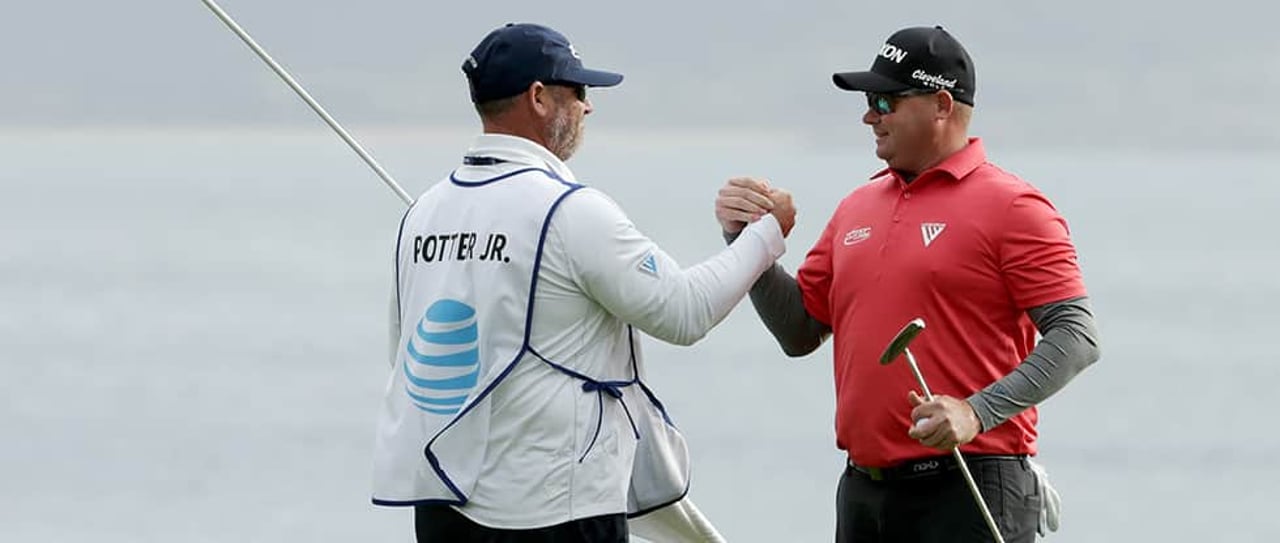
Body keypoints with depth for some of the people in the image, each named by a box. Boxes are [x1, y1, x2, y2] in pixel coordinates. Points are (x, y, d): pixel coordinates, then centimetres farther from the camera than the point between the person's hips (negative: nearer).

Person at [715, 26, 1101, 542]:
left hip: (968, 492, -7)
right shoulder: (856, 209, 16)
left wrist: (978, 412, -23)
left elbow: (1075, 336, -12)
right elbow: (799, 332, 18)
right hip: (863, 493, 7)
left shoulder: (1011, 208, -6)